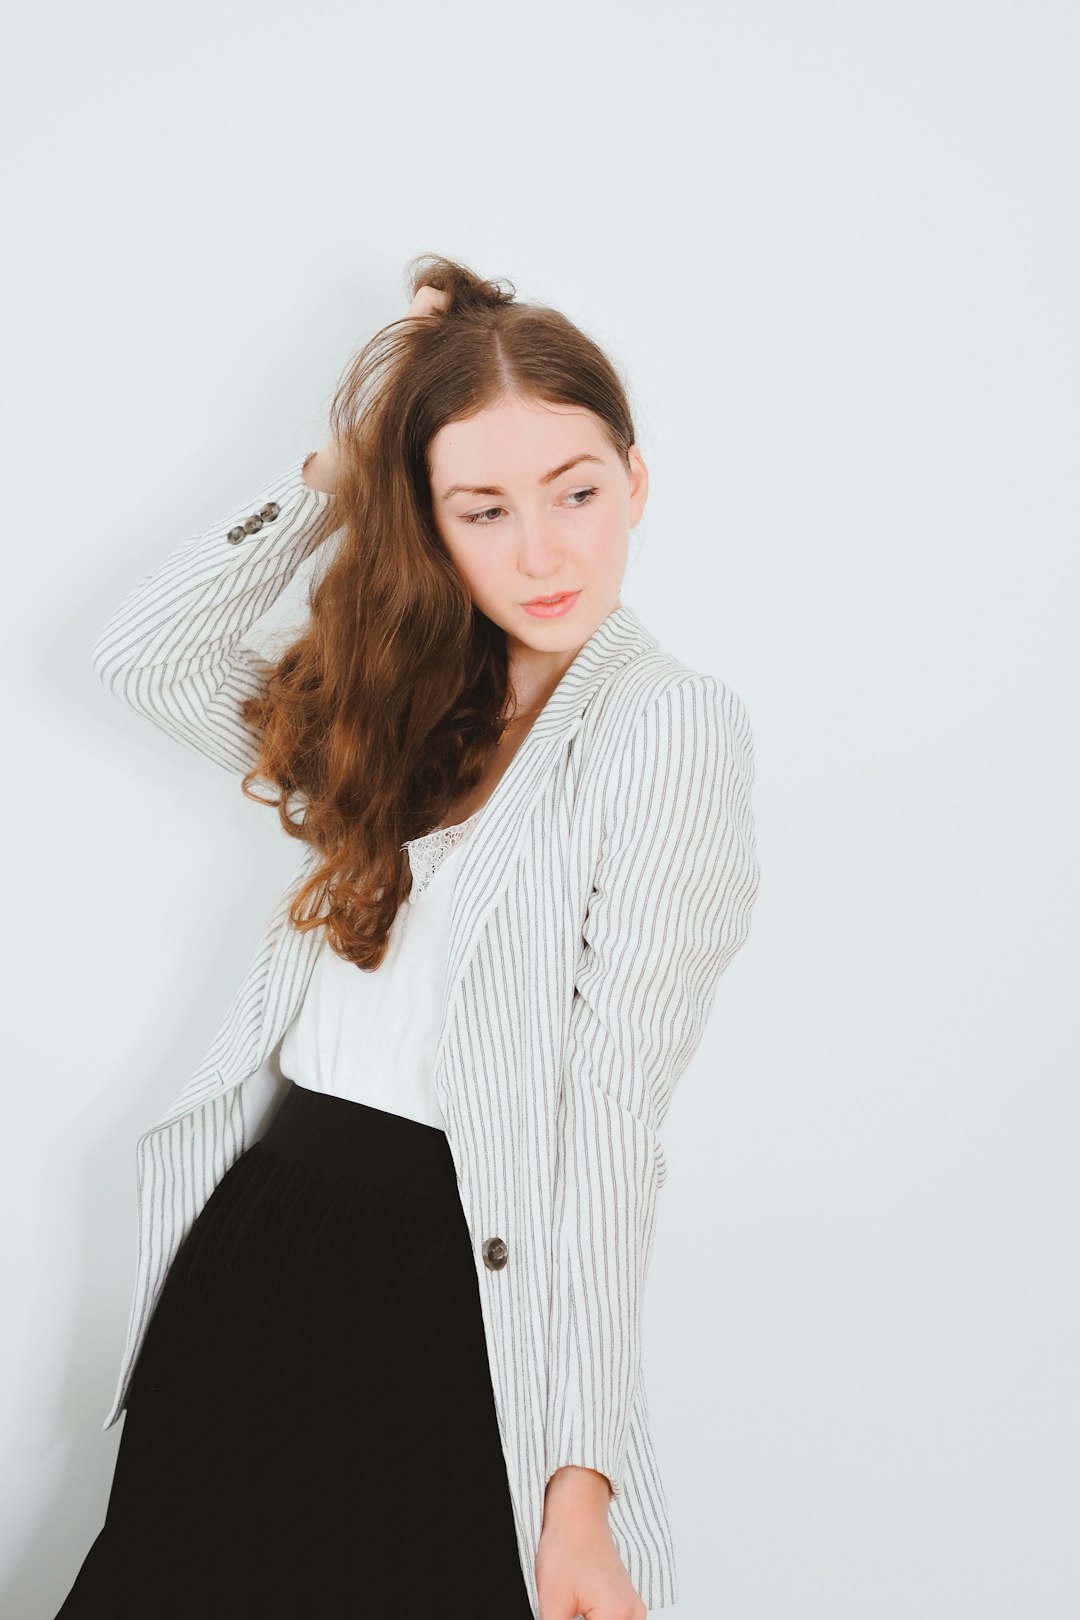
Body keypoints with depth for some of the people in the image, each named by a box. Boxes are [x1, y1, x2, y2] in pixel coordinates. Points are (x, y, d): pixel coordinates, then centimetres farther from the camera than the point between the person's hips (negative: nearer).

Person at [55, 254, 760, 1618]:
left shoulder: (669, 721, -9)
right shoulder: (404, 713, 12)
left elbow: (612, 1112, -14)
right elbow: (140, 652, 9)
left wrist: (582, 1480, -17)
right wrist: (335, 470, 4)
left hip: (450, 1284, -6)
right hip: (251, 1240, 6)